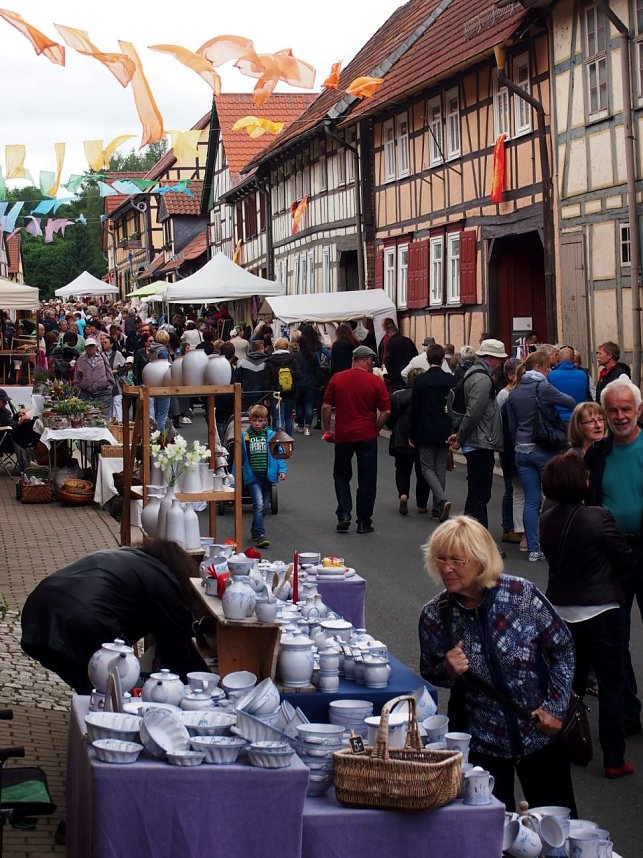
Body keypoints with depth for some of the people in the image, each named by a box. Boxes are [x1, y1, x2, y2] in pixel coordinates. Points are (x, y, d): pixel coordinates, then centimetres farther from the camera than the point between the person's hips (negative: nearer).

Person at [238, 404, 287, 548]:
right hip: (252, 477, -2)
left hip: (267, 476, 2)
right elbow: (239, 458, 6)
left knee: (265, 506, 13)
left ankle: (255, 530, 34)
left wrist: (282, 470, -8)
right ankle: (260, 535, -18)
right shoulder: (244, 437, 0)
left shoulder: (271, 436, 1)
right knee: (258, 504, -16)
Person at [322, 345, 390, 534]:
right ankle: (364, 521, 10)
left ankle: (343, 515, 3)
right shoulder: (376, 382, -6)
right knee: (367, 479, 7)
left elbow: (326, 407, 0)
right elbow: (386, 411, -6)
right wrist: (376, 429, 8)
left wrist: (327, 430, 10)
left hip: (343, 435, 1)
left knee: (341, 475, 17)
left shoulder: (336, 379, -1)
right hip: (367, 436, -1)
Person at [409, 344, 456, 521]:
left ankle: (442, 500, -17)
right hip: (445, 431, 3)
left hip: (426, 432, -3)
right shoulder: (451, 380, -1)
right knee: (441, 469, 11)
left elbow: (414, 409, -5)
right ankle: (437, 507, 14)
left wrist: (412, 434, 4)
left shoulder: (421, 381, -8)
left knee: (427, 467, 4)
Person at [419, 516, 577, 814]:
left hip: (541, 733, 0)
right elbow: (431, 674, 6)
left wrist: (555, 707, -6)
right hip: (480, 742, 1)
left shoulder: (522, 594, -16)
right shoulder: (433, 615, -11)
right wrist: (448, 670, -16)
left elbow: (562, 648, -3)